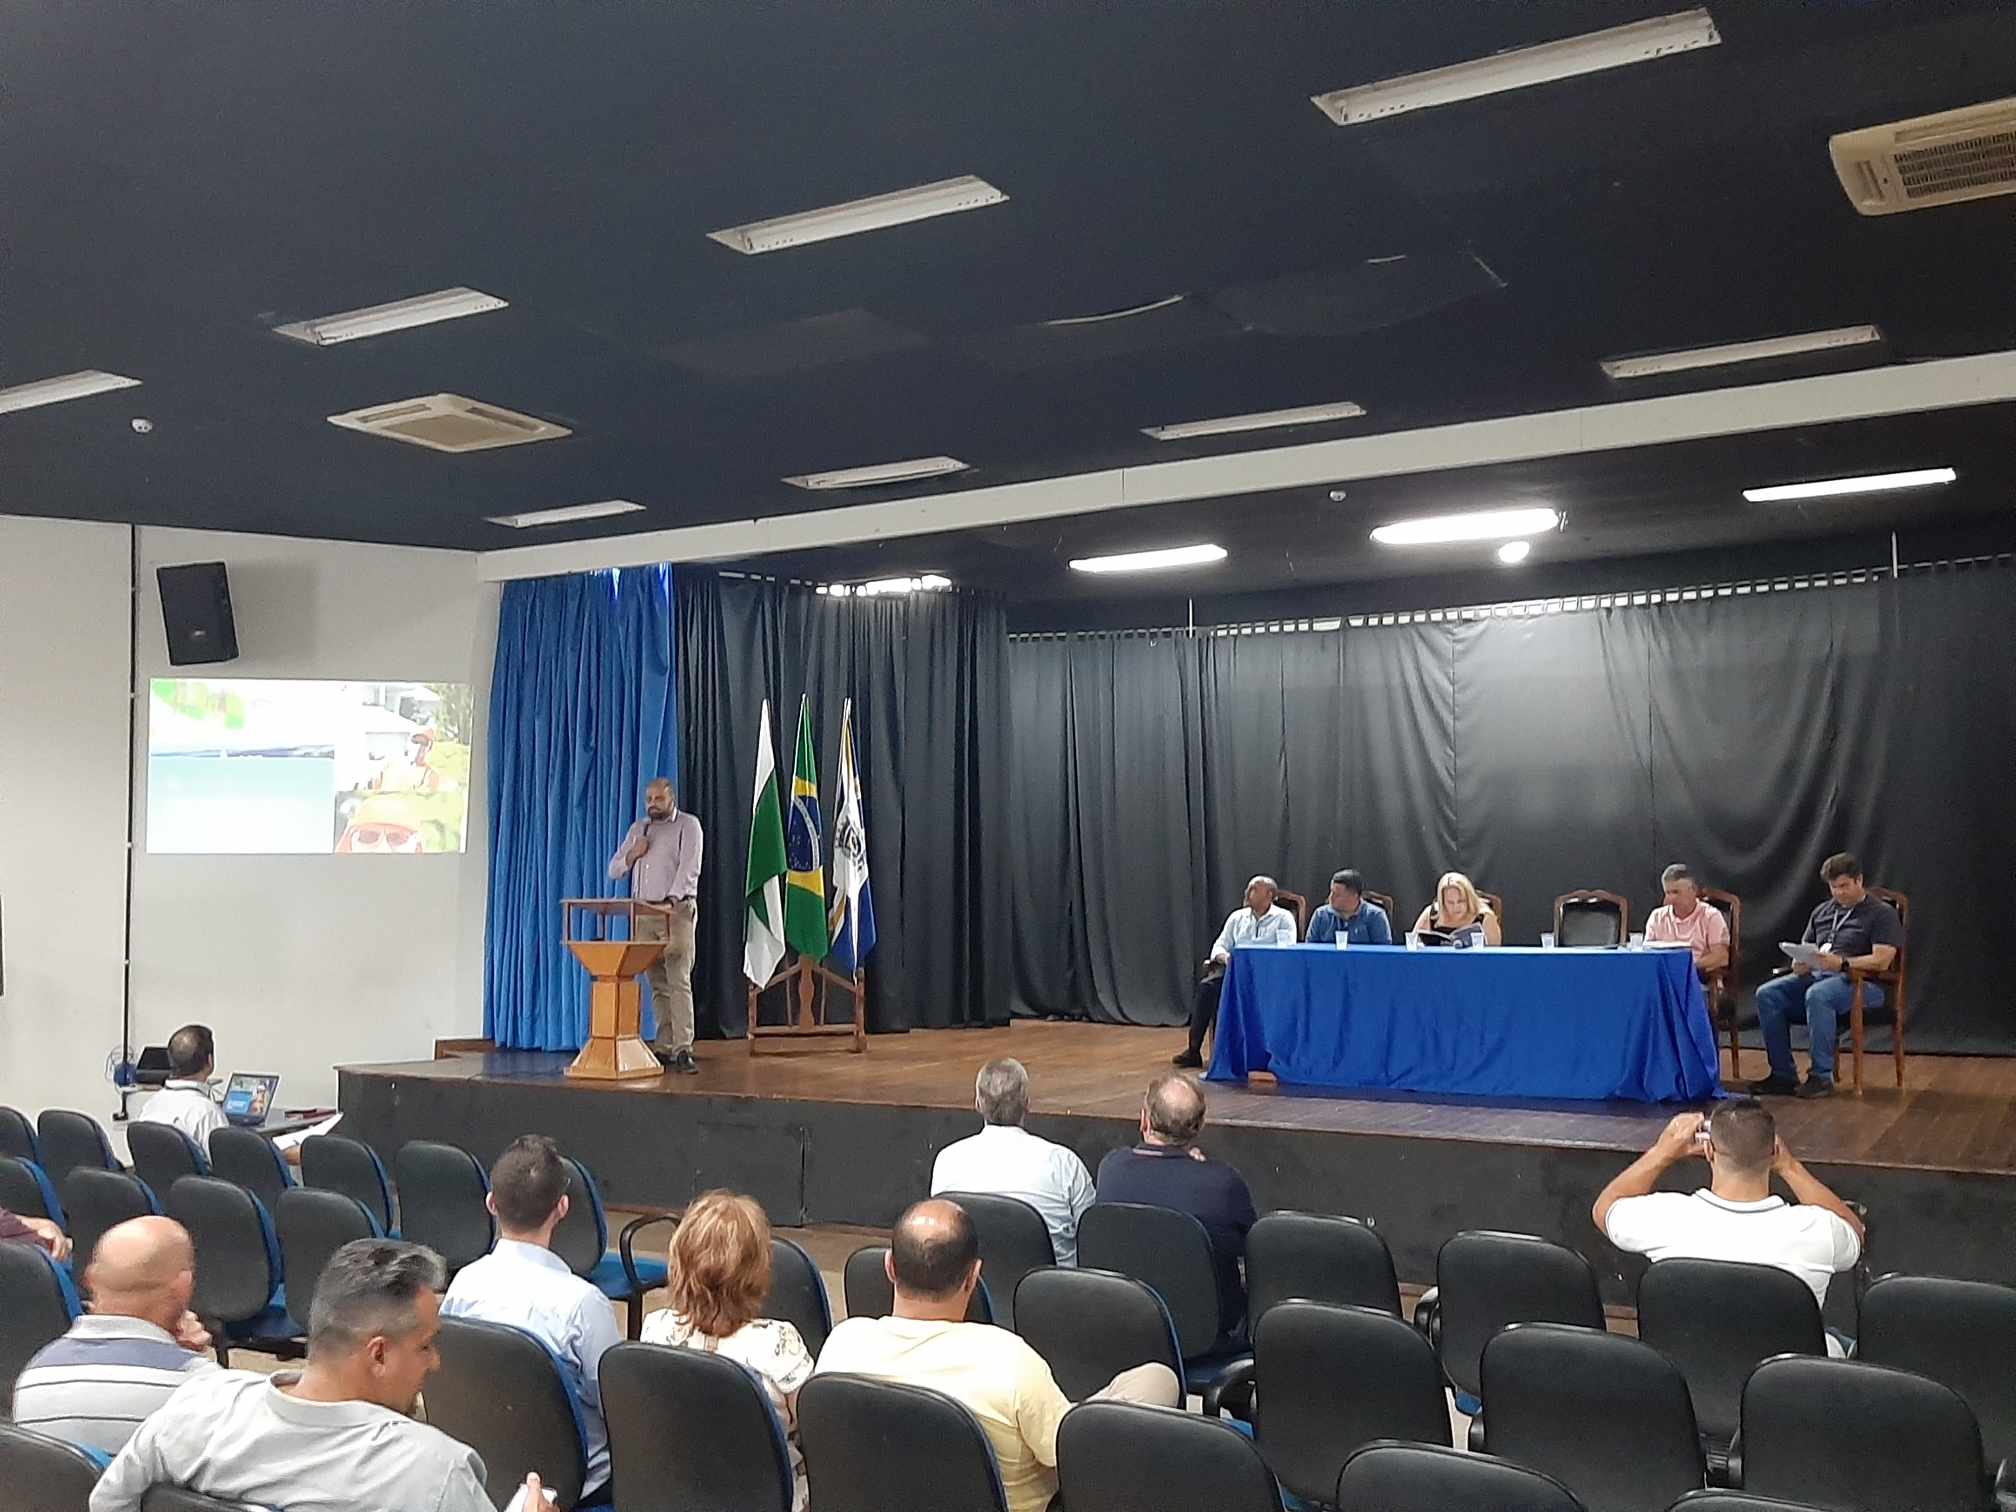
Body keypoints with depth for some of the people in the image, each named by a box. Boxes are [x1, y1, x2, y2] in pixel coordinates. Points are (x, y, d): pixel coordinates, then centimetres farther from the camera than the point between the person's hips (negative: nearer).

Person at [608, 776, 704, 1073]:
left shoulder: (688, 825, 3)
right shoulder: (638, 829, 20)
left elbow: (689, 868, -11)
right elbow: (614, 871, 20)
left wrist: (671, 900, -24)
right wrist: (632, 854, 0)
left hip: (677, 911, -5)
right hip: (643, 913, 5)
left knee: (678, 981, -12)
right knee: (657, 982, 3)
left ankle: (683, 1049, -17)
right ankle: (663, 1046, 5)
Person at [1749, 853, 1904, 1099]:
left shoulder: (1882, 913, 3)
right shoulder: (1821, 912, 23)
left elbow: (1881, 961, -10)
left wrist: (1841, 964, -23)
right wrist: (1800, 964, -1)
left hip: (1861, 982, -6)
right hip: (1816, 976, 7)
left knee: (1817, 995, -39)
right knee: (1767, 994, -19)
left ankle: (1822, 1076, -31)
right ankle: (1783, 1074, -17)